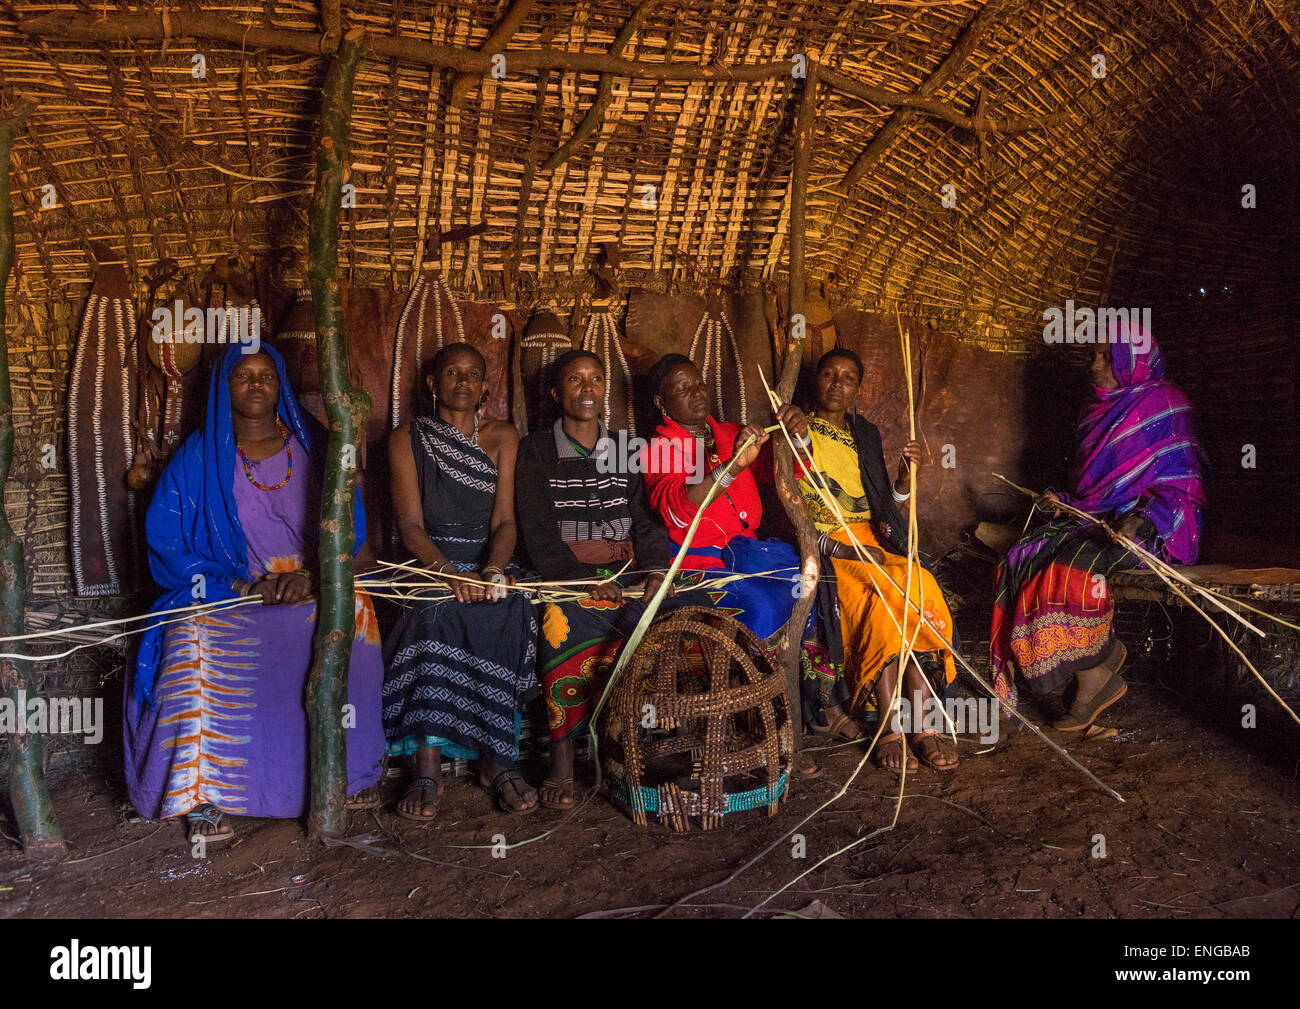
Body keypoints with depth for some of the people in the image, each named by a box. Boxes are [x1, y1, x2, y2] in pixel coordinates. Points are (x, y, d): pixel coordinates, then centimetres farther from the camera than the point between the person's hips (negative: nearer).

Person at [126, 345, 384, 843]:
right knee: (198, 649, -31)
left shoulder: (313, 447, 9)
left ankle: (346, 767, -9)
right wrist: (241, 586, -15)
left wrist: (312, 574, -18)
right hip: (224, 592, -1)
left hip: (313, 590, 2)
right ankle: (204, 792, -19)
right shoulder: (197, 456, 6)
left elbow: (348, 522, 2)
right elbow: (165, 539, -2)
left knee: (351, 622, -26)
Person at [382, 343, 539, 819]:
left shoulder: (502, 436, 9)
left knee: (506, 609, -32)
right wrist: (451, 571, -26)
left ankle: (495, 758, -27)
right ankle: (428, 769, -35)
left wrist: (493, 569, -23)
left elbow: (504, 521, 0)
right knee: (439, 614, -34)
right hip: (429, 562, -1)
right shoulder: (408, 438, 4)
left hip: (488, 560, 1)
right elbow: (411, 525, -6)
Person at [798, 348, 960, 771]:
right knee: (884, 600, -31)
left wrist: (906, 474, 3)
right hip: (824, 547, -4)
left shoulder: (866, 434, 20)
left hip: (872, 541, 4)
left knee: (921, 592, -26)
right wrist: (838, 547, -18)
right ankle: (893, 728, -27)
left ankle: (924, 724, -27)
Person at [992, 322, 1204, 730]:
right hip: (1095, 516, 8)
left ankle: (1098, 670, -16)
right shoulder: (1098, 411, 20)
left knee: (1076, 561, -36)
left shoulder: (1164, 404, -4)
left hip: (1151, 526, -8)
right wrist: (1065, 502, 7)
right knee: (1025, 556, -20)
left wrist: (1141, 520, -27)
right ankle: (1095, 675, -20)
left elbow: (1180, 486, -10)